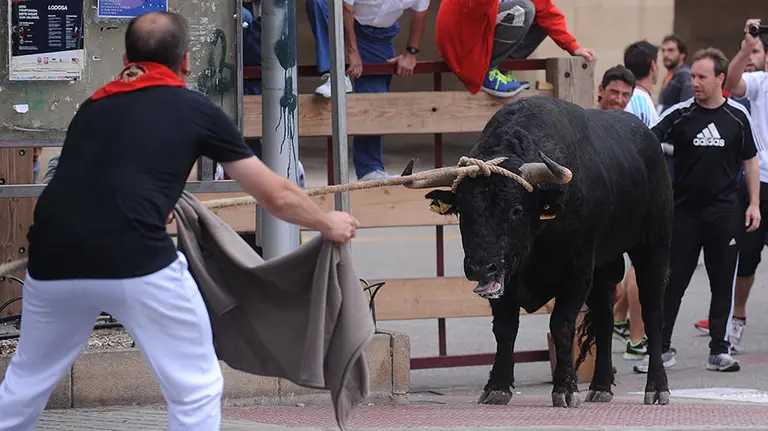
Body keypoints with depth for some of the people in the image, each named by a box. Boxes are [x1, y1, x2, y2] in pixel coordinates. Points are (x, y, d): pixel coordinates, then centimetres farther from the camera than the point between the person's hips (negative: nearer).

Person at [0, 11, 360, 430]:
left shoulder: (93, 105, 24)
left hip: (53, 260, 5)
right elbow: (276, 197, 20)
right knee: (196, 390, 10)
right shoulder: (196, 110, 13)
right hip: (136, 260, -5)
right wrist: (329, 224, 38)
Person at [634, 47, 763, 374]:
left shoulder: (737, 116, 2)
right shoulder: (679, 114, -1)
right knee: (672, 281, 2)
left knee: (723, 282, 4)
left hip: (725, 212, 0)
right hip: (684, 210, 0)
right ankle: (662, 347, 9)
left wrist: (754, 204, 6)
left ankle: (720, 350, 12)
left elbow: (750, 161, 10)